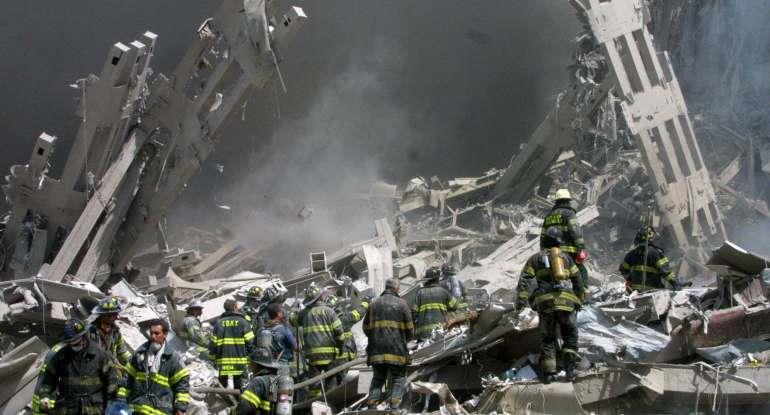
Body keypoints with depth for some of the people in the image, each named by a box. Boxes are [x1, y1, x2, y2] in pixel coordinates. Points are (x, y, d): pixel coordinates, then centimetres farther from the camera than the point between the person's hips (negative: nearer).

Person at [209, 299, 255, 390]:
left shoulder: (219, 323, 5)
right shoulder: (243, 322, -2)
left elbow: (213, 344, 4)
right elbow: (250, 342, -7)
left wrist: (213, 359, 14)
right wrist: (250, 358, 3)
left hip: (223, 363, 2)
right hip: (240, 361, -2)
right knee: (238, 387, 2)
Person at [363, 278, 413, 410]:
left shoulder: (374, 304, 10)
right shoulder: (402, 304, 1)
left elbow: (366, 328, 13)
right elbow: (409, 329, 0)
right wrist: (405, 339, 20)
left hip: (377, 351, 3)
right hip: (397, 350, -3)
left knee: (378, 378, 14)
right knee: (398, 379, 5)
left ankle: (372, 406, -1)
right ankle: (394, 407, -11)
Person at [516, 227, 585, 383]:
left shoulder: (535, 259, 14)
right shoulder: (566, 258, 20)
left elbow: (525, 280, 1)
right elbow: (578, 281, 19)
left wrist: (521, 300, -5)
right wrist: (579, 301, 27)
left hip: (545, 302, -1)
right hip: (566, 301, 1)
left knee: (547, 339, 8)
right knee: (570, 336, 13)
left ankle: (548, 371, -2)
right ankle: (570, 363, -8)